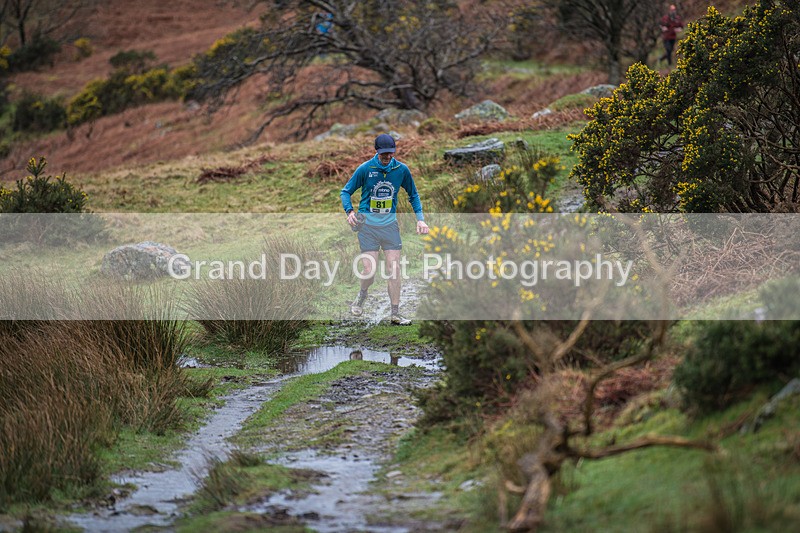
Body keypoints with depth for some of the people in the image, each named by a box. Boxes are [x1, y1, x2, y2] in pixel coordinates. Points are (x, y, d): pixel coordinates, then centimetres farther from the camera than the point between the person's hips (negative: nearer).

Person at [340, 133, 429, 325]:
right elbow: (346, 192, 1)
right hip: (368, 225, -2)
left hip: (390, 225, 2)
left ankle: (395, 314, 4)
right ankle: (362, 295, 28)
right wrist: (350, 211, -16)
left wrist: (420, 218, 4)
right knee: (369, 272, -7)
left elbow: (413, 194, 14)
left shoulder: (402, 170, -1)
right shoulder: (365, 169, -8)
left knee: (395, 270, -4)